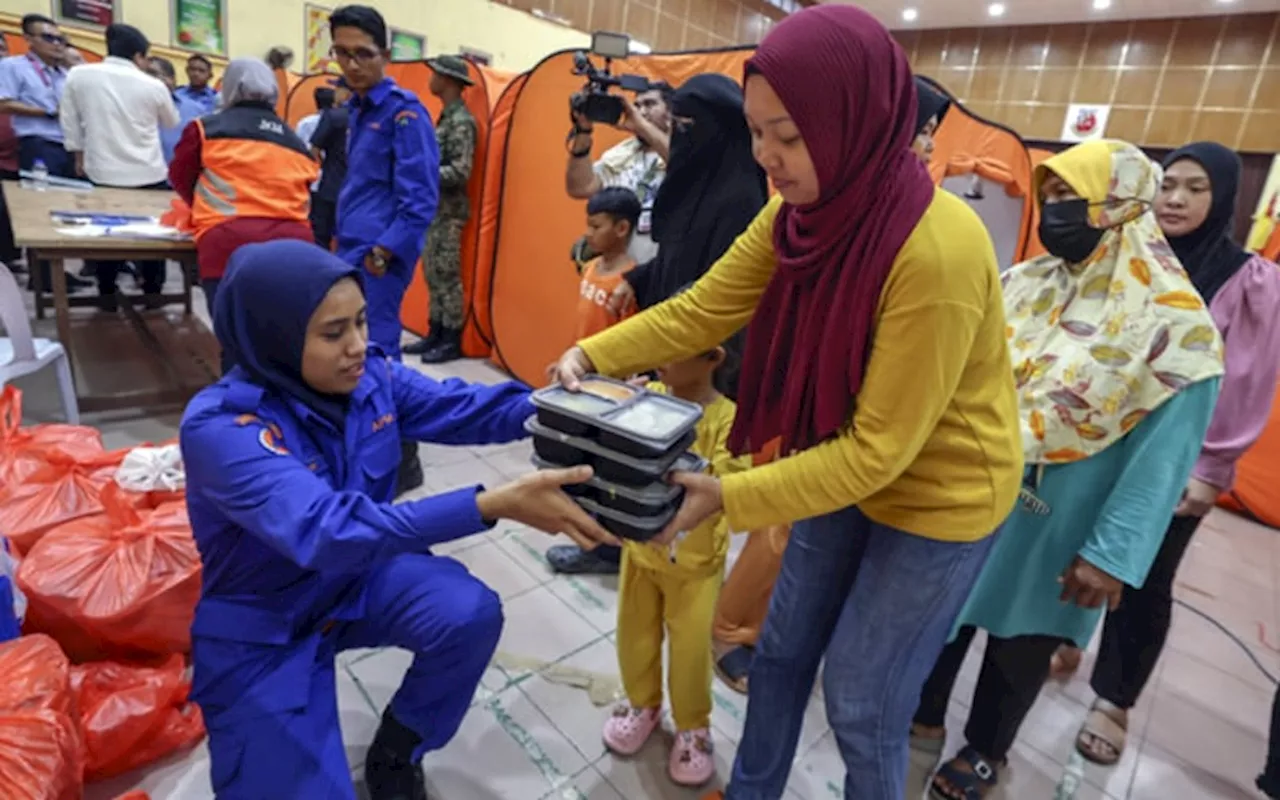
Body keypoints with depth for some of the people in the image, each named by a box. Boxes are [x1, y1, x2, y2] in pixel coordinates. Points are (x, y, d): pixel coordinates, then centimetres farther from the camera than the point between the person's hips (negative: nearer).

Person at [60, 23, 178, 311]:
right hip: (148, 173, -1)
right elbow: (172, 122, 13)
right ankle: (152, 291, 16)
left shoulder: (78, 75, -1)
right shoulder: (153, 85, -5)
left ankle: (107, 293, 16)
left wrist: (79, 154, 19)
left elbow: (70, 121, 5)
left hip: (102, 171, 2)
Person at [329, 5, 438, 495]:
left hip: (380, 253, -9)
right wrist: (345, 241, 18)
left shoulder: (404, 110, -10)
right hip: (355, 249, 9)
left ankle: (401, 461, 5)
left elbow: (420, 196, -16)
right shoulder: (358, 109, 17)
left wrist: (385, 249, -19)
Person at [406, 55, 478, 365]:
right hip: (435, 207, 10)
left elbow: (460, 172, -22)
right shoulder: (447, 116, 16)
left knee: (447, 275, -5)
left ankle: (452, 341, 3)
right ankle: (436, 334, 21)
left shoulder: (462, 121, -14)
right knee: (432, 272, 12)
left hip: (450, 210, -10)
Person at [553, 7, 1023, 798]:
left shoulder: (937, 253, -32)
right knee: (782, 651, 19)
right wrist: (592, 355, -20)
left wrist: (728, 497, -31)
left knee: (861, 702, 9)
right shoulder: (802, 211, -10)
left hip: (938, 495, -6)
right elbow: (702, 308, -8)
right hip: (843, 466, 7)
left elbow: (881, 448, -29)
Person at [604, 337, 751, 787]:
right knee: (634, 633, 19)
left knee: (690, 646, 11)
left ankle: (693, 726, 38)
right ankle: (643, 704, 46)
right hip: (639, 545, 4)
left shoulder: (727, 419, -20)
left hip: (695, 559, -3)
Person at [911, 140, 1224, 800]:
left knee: (1019, 645, 17)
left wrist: (1114, 553, -19)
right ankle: (923, 716, 43)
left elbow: (1164, 456, -16)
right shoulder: (1022, 284, 0)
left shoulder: (1174, 325, -15)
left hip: (1055, 524, -4)